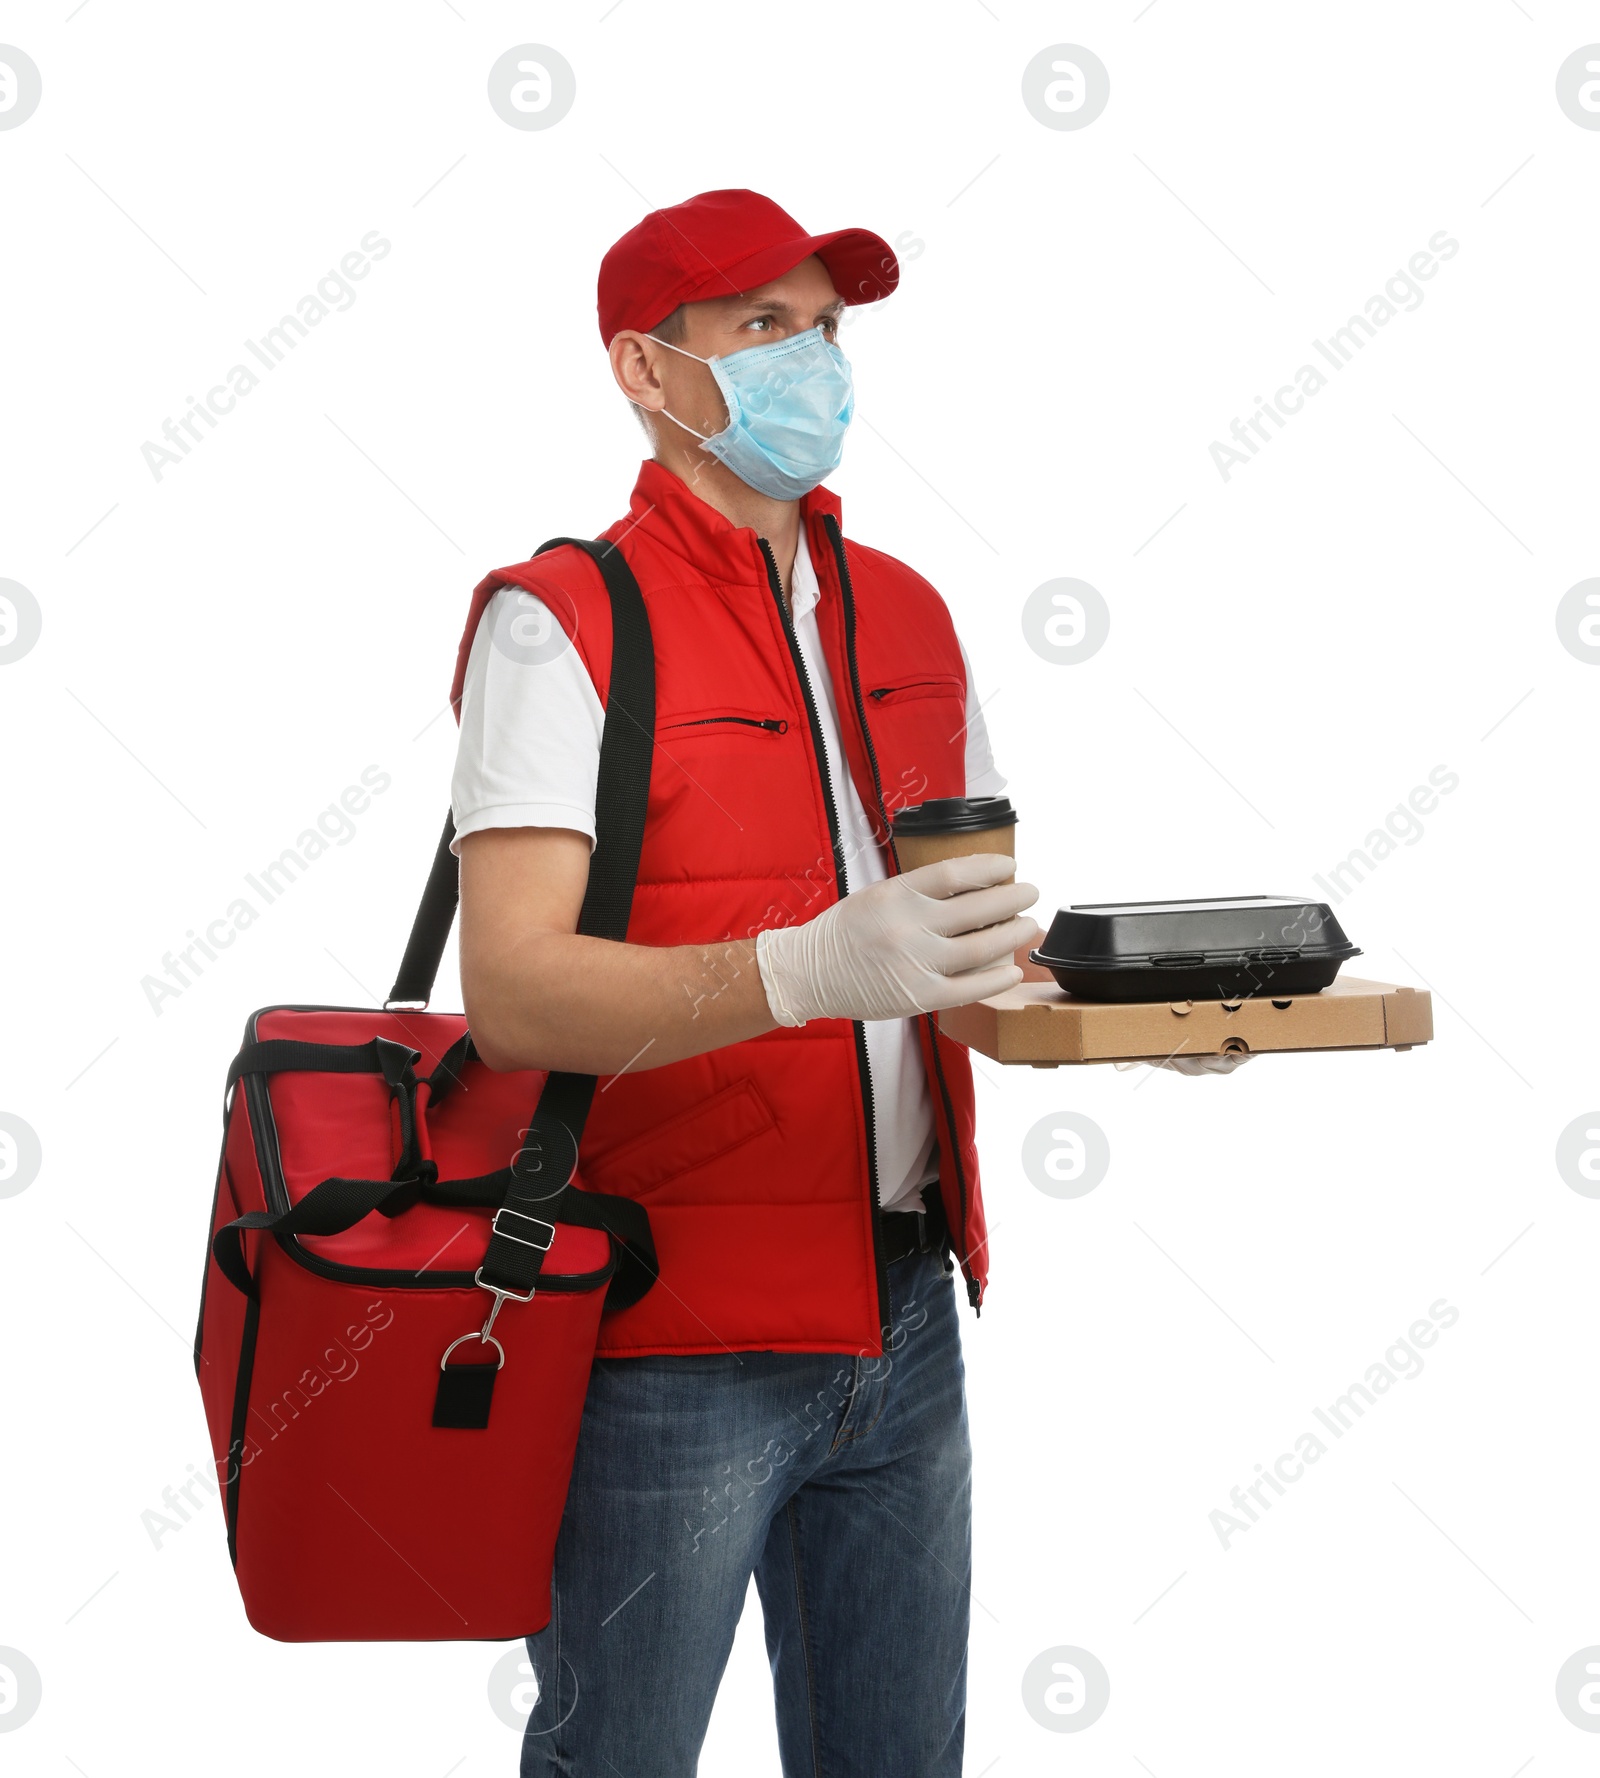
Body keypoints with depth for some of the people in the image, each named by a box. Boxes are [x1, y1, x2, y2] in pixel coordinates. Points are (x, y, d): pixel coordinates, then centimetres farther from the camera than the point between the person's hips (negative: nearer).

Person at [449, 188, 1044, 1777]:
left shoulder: (905, 616, 13)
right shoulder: (562, 622, -9)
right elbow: (511, 992, -20)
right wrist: (808, 968, -35)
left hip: (902, 1318, 6)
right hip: (672, 1346, -6)